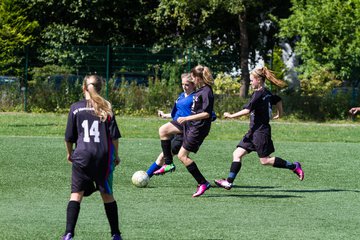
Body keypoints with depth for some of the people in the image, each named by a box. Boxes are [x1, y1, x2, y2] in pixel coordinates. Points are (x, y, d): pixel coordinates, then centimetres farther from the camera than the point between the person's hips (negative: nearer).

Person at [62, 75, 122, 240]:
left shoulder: (75, 108, 2)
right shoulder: (106, 108, 3)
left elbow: (69, 137, 6)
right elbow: (114, 136, 2)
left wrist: (69, 153, 23)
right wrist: (116, 155, 15)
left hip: (82, 155, -1)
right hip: (104, 156, 1)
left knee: (76, 194, 0)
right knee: (107, 195, 12)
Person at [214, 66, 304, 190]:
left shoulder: (258, 94, -17)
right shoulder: (267, 93, 10)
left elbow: (247, 110, -24)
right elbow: (278, 100, 25)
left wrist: (231, 116, -16)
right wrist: (279, 114, 41)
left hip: (260, 131, -10)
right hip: (254, 132, 10)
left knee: (265, 160, -2)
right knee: (237, 154, 4)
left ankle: (293, 166, 9)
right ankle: (229, 182, 2)